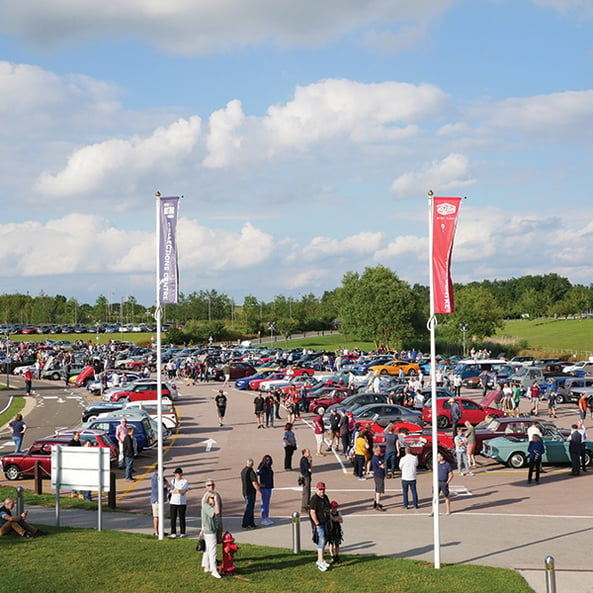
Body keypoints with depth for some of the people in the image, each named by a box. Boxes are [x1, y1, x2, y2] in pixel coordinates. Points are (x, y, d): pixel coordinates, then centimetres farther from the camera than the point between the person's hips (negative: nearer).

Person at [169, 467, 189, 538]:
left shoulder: (185, 481, 1)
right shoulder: (172, 481, 10)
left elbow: (184, 492, -9)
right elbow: (170, 491, 1)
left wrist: (175, 490, -20)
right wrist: (180, 491, -13)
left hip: (182, 502, -2)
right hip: (173, 502, 2)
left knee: (182, 518, 1)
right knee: (173, 518, 0)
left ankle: (182, 533, 9)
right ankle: (173, 533, 6)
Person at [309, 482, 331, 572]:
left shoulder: (325, 497, 10)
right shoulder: (314, 499, -18)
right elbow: (312, 513, -21)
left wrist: (330, 520, 19)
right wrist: (317, 524, -20)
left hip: (325, 523, 9)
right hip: (318, 524, -9)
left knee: (324, 541, 14)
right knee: (321, 541, -12)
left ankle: (319, 560, 26)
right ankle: (321, 562, -12)